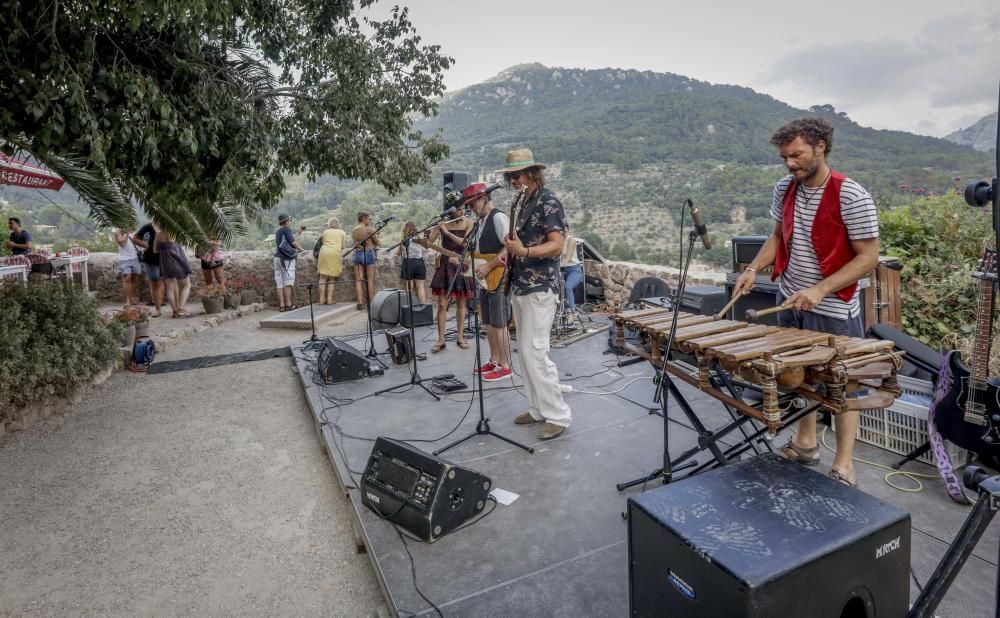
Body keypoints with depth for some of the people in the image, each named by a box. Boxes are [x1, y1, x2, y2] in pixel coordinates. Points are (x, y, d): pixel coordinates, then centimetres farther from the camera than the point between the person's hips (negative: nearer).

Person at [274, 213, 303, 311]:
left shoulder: (278, 231, 18)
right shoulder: (286, 229, -6)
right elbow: (293, 242, -9)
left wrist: (298, 234, 26)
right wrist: (300, 248, 7)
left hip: (278, 258, 8)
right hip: (286, 258, -8)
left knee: (280, 283, 3)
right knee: (288, 282, -5)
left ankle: (281, 305, 2)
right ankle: (288, 304, -5)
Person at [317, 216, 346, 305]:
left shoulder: (325, 232, 21)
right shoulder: (342, 232, 18)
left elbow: (323, 242, 14)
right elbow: (342, 247, 15)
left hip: (324, 252, 1)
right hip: (336, 253, -1)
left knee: (323, 278, 2)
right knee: (331, 278, 5)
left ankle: (322, 299, -2)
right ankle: (329, 299, -2)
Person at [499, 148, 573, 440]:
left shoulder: (548, 201, -10)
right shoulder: (524, 202, 16)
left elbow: (557, 245, -19)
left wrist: (523, 251, -32)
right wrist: (511, 248, 8)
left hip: (539, 288, -9)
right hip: (521, 287, 9)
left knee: (534, 352, -11)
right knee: (526, 352, 11)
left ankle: (558, 415, 0)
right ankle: (539, 408, 21)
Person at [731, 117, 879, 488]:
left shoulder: (852, 197, -19)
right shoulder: (784, 189, 0)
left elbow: (868, 257, -16)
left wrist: (820, 290, -26)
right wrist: (754, 268, -4)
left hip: (834, 310, -6)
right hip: (790, 301, 6)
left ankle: (843, 467, 19)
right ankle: (805, 444, 36)